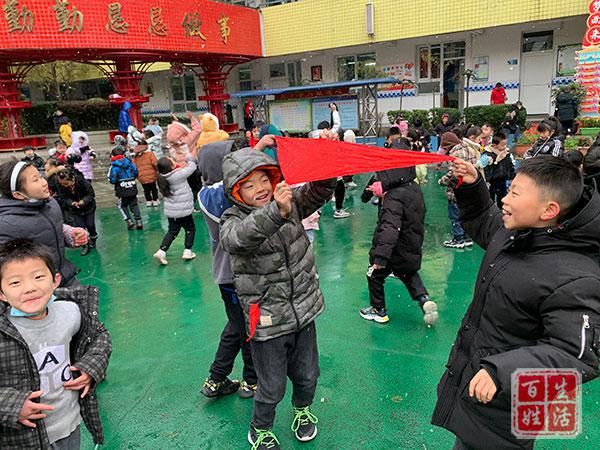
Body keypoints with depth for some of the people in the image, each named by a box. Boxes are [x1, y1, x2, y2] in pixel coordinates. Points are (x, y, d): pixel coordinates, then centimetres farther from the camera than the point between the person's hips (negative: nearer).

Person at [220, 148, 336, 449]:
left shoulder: (290, 203, -1)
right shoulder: (233, 221, -15)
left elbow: (319, 191, -4)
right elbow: (239, 237, -38)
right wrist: (276, 212, -55)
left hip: (303, 311, 4)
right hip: (267, 321, -4)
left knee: (307, 376, 23)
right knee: (272, 388, 12)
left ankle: (302, 410, 56)